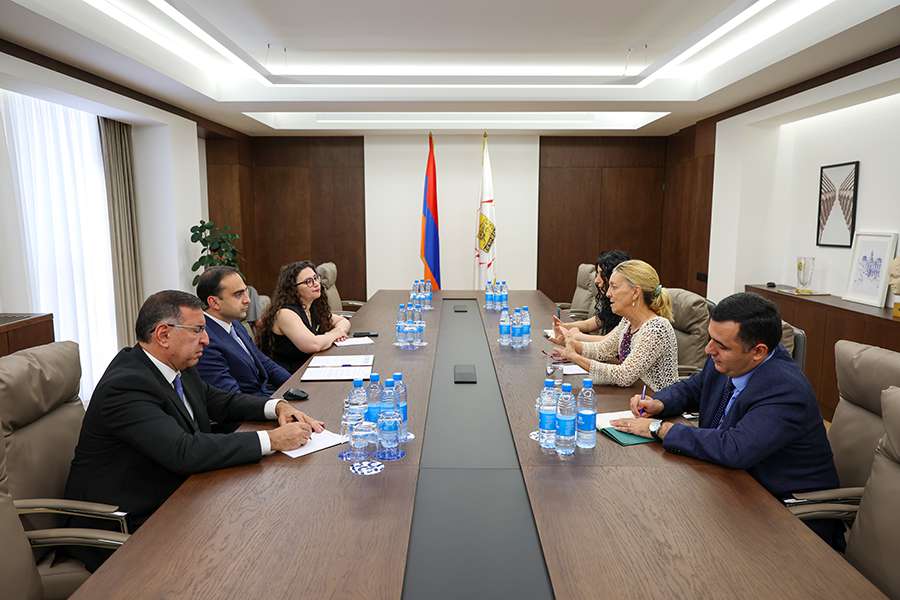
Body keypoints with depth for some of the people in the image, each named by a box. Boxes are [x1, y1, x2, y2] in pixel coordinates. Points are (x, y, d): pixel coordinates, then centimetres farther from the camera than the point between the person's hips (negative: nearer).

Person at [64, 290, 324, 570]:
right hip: (126, 527, -8)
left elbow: (219, 400, 14)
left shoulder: (177, 367, 1)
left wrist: (277, 406, -4)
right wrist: (272, 439, -30)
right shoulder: (126, 386, -25)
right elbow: (185, 453, -34)